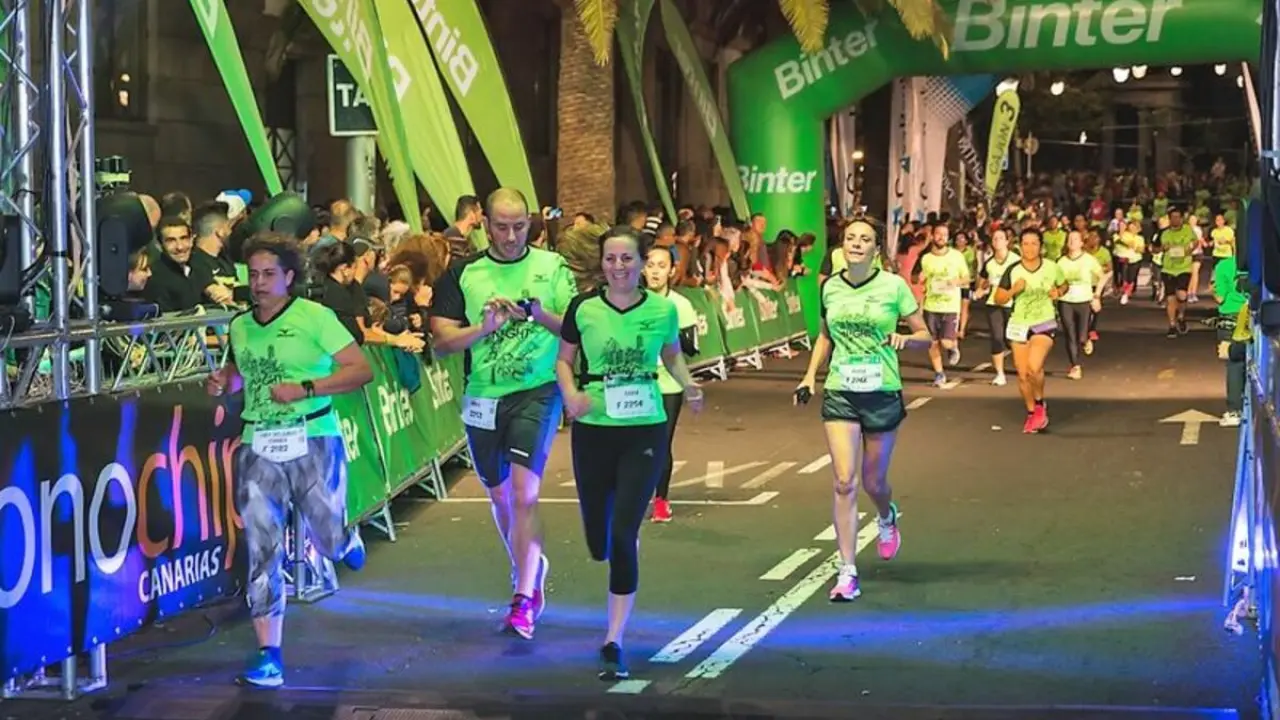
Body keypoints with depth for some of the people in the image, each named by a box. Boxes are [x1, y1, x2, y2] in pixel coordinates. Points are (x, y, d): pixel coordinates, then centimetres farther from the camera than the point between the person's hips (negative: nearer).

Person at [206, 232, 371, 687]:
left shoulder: (315, 317, -6)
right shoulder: (240, 326, 10)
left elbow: (362, 369, -11)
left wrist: (305, 388, -20)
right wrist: (223, 382, 5)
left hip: (312, 441, -4)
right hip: (258, 447, 4)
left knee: (328, 540, 5)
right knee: (262, 550, -3)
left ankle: (346, 540, 46)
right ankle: (269, 653, 0)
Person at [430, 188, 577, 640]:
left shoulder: (552, 268, 1)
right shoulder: (462, 275, 3)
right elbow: (442, 339, -2)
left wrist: (541, 315, -21)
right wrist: (486, 326, -18)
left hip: (537, 391, -3)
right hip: (483, 397, 3)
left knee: (524, 492, -17)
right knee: (500, 496, 15)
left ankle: (523, 602, -18)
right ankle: (532, 569, 40)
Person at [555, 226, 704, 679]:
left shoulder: (662, 310, -4)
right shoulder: (583, 309, -5)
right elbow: (564, 359, 7)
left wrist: (687, 384, -4)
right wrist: (570, 392, -12)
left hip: (645, 432, -1)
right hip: (593, 431, 1)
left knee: (623, 535, -13)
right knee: (598, 544, 10)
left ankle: (613, 643, -4)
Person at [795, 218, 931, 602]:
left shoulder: (894, 286, -5)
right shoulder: (830, 287, 4)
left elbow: (925, 335, 1)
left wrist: (905, 338, -20)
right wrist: (810, 373, 10)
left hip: (883, 393, -1)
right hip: (839, 393, 1)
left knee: (873, 481, 11)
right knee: (844, 483, -10)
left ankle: (887, 517, 49)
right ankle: (847, 573, -6)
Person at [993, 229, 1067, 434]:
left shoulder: (1052, 268, -7)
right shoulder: (1013, 271, -7)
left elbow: (1064, 285, 13)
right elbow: (998, 298, -2)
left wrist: (1058, 292, -9)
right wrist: (1014, 290, -20)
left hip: (1044, 324, -2)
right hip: (1019, 325, 2)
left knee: (1034, 368, -24)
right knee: (1022, 375, 7)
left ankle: (1040, 404, 3)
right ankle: (1031, 413, 30)